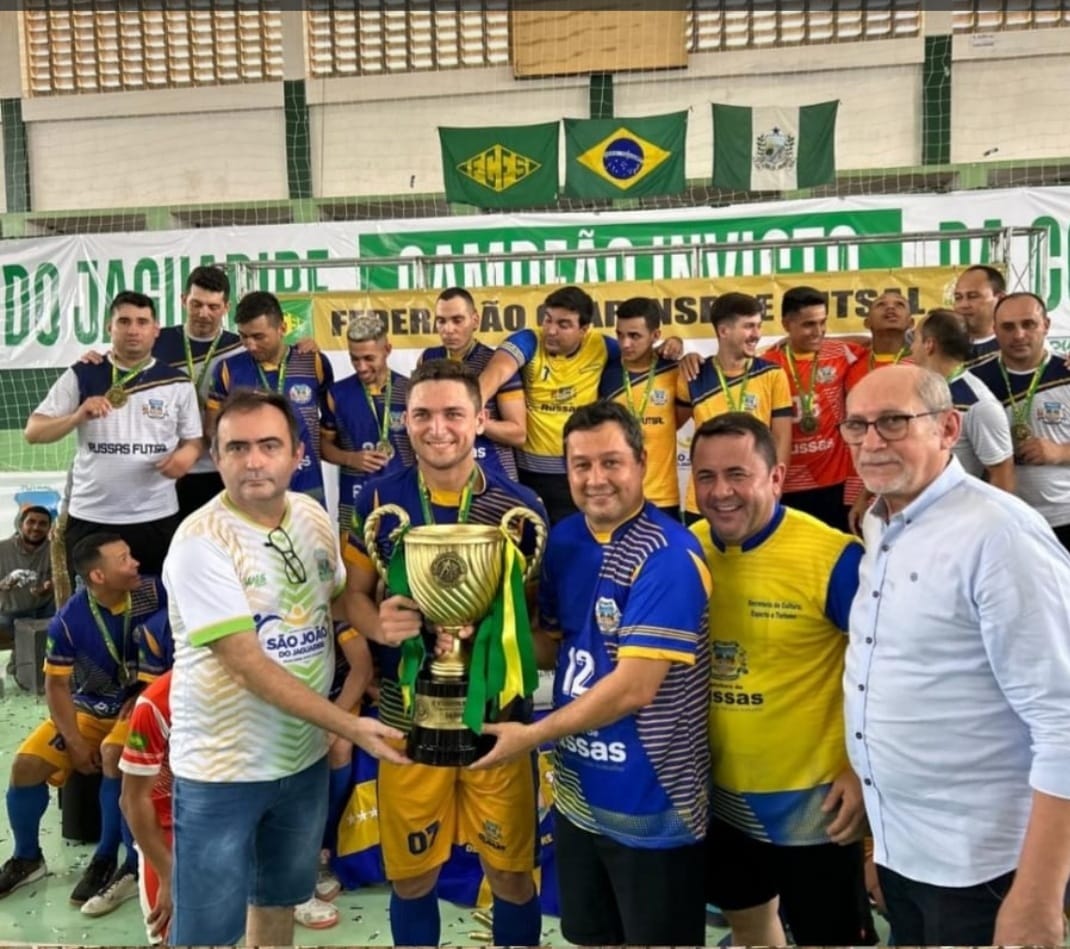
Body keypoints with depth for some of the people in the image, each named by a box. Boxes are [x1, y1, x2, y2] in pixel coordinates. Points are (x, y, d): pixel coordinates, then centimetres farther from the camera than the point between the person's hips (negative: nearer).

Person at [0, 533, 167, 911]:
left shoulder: (154, 593, -21)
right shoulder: (68, 621, -18)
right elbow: (56, 685, -7)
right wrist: (74, 742, -12)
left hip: (139, 704, -2)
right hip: (87, 709, 3)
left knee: (113, 757, -30)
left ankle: (106, 859, -10)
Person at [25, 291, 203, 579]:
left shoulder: (177, 383, 4)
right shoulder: (81, 376, 2)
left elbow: (194, 438, 8)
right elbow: (34, 432, 0)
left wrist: (187, 453, -15)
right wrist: (77, 417, -18)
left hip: (157, 519, 0)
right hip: (90, 518, 0)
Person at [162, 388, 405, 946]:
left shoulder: (314, 517, -2)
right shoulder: (200, 542, -21)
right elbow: (247, 665, -24)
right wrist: (347, 726, -24)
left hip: (305, 755, 6)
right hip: (222, 768, -6)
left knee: (281, 898, 24)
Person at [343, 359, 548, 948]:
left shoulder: (520, 506, -8)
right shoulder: (378, 501, -4)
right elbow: (353, 596, 4)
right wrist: (379, 624, -18)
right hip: (408, 715, 1)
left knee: (512, 874, 13)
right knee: (410, 877, 17)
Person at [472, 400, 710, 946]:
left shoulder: (668, 557, -22)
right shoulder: (563, 540, 1)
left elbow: (634, 688, -25)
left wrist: (531, 735, -17)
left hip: (650, 801, -7)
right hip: (576, 792, 7)